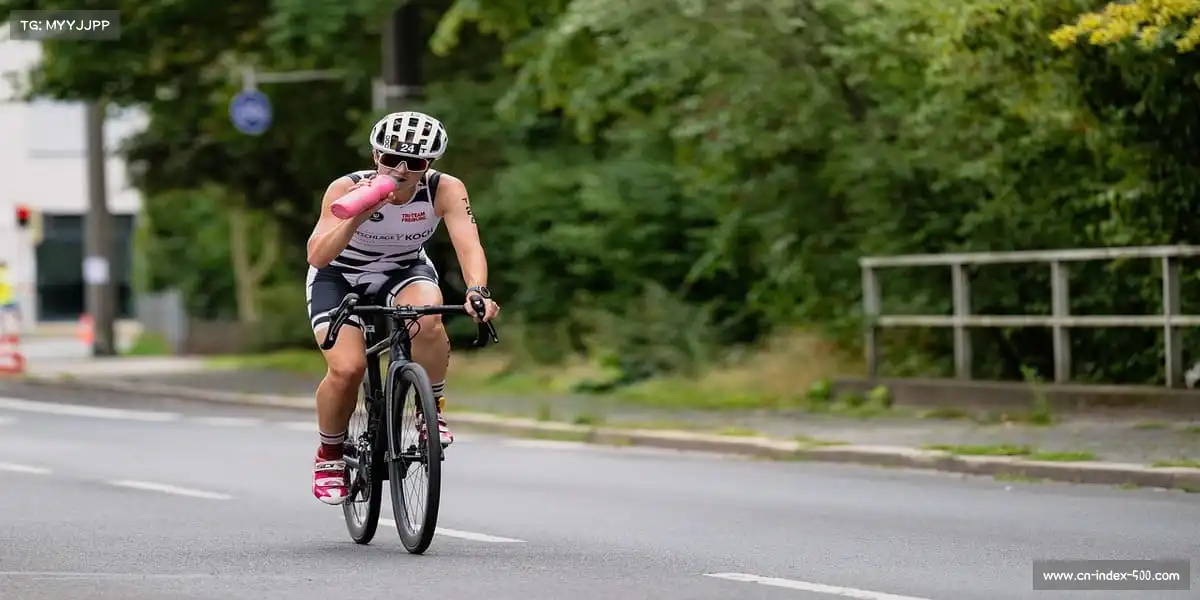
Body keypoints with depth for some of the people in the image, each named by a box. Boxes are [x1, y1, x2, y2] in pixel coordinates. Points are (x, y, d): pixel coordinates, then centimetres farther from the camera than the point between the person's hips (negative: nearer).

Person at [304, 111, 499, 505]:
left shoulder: (445, 190, -23)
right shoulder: (348, 188, -27)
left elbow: (468, 243, -35)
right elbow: (317, 256, -36)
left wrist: (477, 290, -55)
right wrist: (359, 214, -51)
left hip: (405, 272, 1)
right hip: (339, 278, -1)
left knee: (427, 319, -34)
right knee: (347, 369, -24)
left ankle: (433, 413, -11)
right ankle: (329, 454, 3)